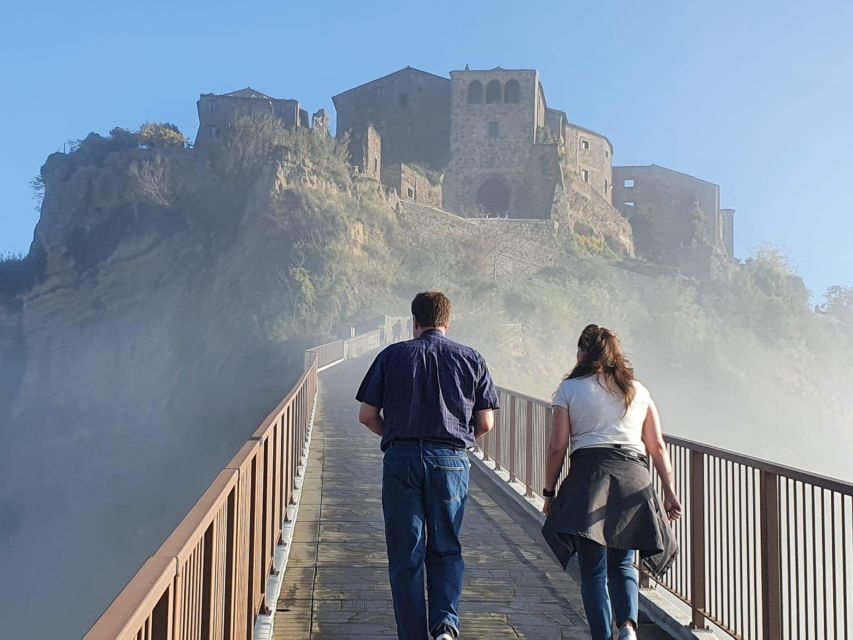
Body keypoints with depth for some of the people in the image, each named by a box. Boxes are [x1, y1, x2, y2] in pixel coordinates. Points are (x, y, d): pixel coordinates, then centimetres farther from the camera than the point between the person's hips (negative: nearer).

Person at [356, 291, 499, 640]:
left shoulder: (391, 356, 4)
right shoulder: (472, 359, 6)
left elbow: (367, 416, 2)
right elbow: (485, 423, 4)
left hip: (401, 458, 0)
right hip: (451, 460, 1)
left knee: (406, 555, 9)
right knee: (445, 551, 14)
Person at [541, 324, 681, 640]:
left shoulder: (570, 389, 5)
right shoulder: (638, 391, 15)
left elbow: (558, 447, 0)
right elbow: (658, 447, 10)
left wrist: (549, 492, 8)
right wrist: (670, 491, 11)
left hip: (589, 476, -3)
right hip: (634, 479, 3)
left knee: (594, 570, 6)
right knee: (622, 563, 15)